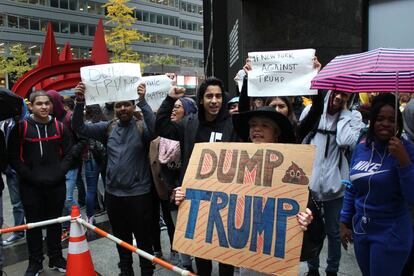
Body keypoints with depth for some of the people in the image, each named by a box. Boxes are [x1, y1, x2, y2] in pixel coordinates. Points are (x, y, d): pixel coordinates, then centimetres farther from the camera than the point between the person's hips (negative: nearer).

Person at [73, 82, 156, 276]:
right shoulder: (108, 127, 5)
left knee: (143, 237, 10)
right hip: (113, 193, 4)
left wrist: (143, 101, -34)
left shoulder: (141, 127, -6)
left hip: (139, 193, -4)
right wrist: (80, 102, -17)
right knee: (121, 237, 21)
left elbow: (155, 129, -29)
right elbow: (79, 128, -2)